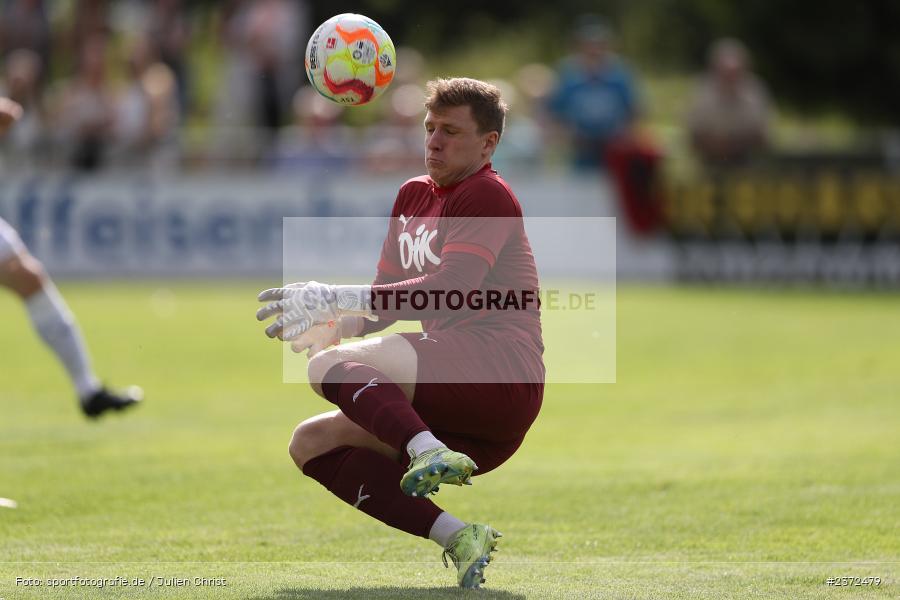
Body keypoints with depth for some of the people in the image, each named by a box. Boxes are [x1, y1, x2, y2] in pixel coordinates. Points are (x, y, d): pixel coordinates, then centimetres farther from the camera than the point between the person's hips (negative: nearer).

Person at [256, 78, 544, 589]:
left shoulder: (488, 194, -3)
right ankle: (455, 537, -15)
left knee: (329, 367, -22)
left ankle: (431, 453, -46)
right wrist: (331, 325, -1)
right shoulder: (414, 196, 23)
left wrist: (336, 298, -22)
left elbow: (453, 291, -18)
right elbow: (386, 300, 23)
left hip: (501, 374, -9)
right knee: (312, 444, 1)